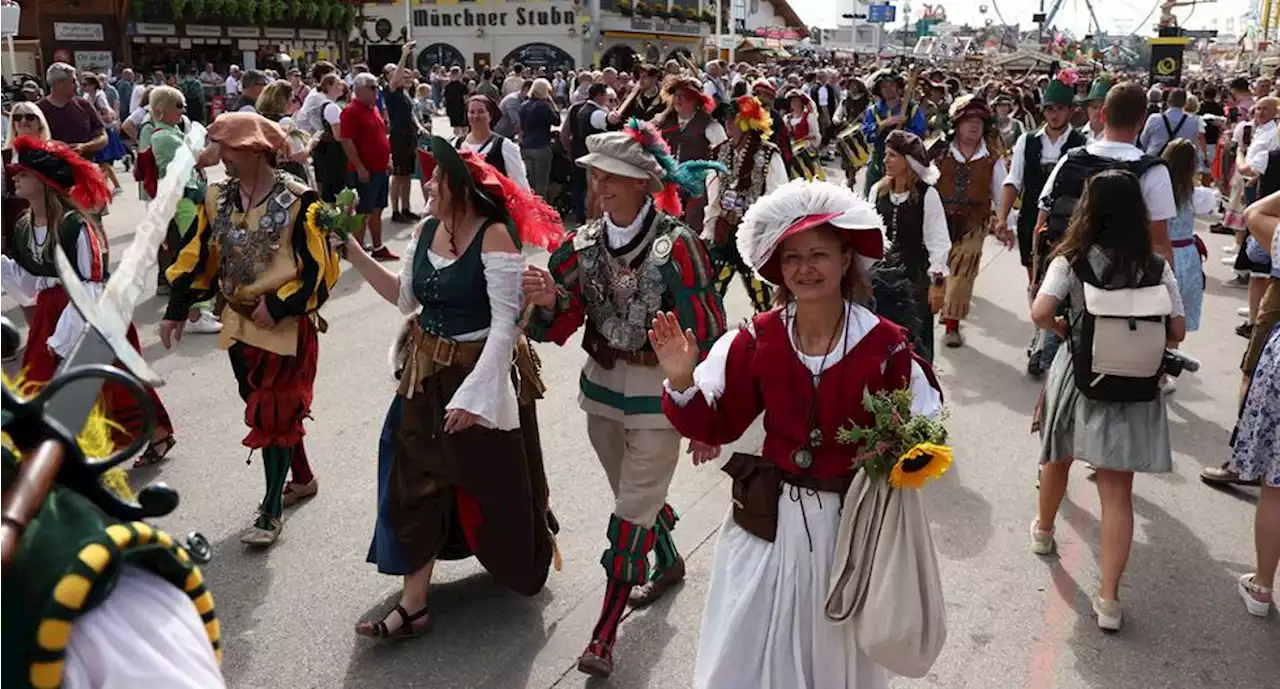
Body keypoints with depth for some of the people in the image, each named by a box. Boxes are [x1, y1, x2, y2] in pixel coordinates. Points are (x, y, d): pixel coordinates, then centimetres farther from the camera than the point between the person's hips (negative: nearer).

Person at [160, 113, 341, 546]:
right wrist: (177, 310, 6)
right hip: (240, 322, 7)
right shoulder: (218, 198, 3)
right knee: (263, 407, 17)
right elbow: (199, 257, 9)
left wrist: (278, 306, -19)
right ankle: (302, 478, 38)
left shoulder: (297, 201, -16)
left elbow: (318, 270, -15)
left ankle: (271, 511, 7)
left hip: (287, 325, -7)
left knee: (274, 413, -3)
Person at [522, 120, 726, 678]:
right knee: (636, 495, 23)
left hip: (658, 393, -6)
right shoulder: (584, 243, -2)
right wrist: (549, 301, -24)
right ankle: (669, 563, 50)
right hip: (602, 385, 6)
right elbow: (563, 325, -1)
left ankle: (605, 634, 9)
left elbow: (705, 332, -15)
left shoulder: (675, 244, -19)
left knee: (633, 511, -2)